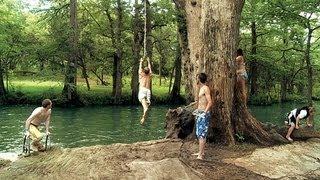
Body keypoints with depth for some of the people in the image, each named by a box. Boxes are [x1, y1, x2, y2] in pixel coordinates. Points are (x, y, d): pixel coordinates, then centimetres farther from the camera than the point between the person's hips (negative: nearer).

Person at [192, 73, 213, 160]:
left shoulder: (205, 88, -13)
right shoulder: (201, 88, 15)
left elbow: (210, 102, -20)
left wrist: (205, 112, -23)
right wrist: (197, 109, 24)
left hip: (203, 114, -10)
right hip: (199, 113, 10)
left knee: (201, 134, -10)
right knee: (199, 133, 14)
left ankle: (200, 155, -10)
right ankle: (201, 152, 22)